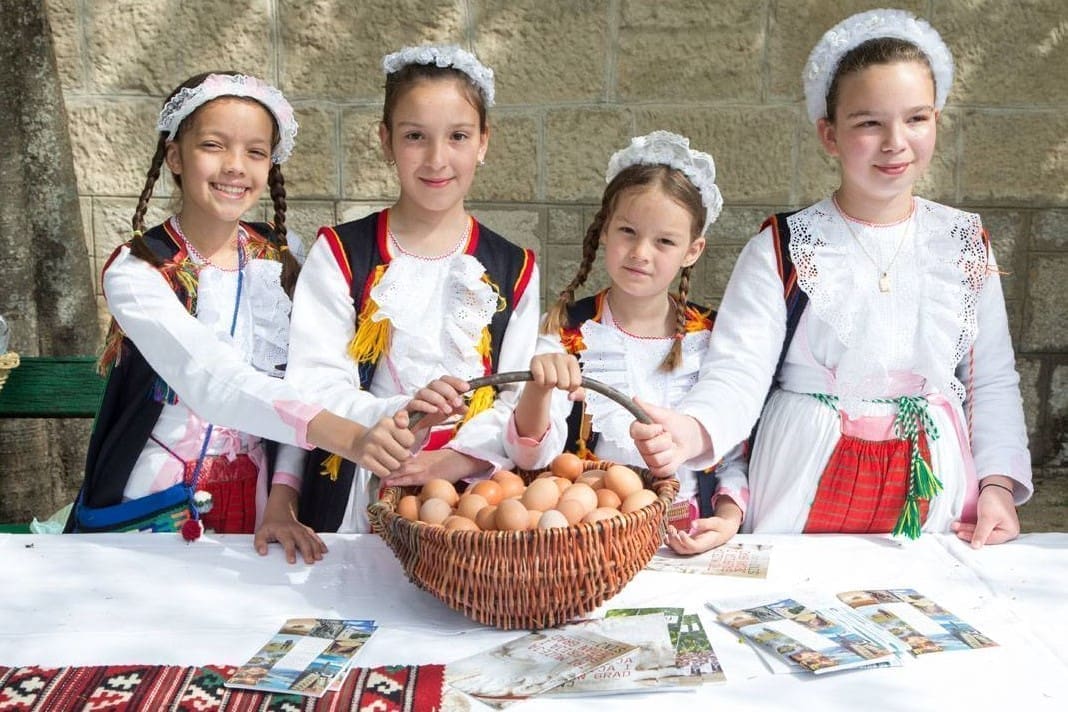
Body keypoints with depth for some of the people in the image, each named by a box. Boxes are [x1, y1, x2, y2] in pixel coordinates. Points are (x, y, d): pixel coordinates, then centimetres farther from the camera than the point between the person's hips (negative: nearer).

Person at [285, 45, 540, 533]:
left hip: (472, 496, 1)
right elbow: (313, 389, -8)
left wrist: (455, 460, -16)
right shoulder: (340, 254, 1)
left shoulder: (514, 271, 7)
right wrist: (401, 414, -25)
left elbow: (518, 403, 2)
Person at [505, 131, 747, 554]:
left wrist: (728, 518, -6)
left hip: (691, 543, 3)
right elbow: (533, 457, -12)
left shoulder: (711, 337, 6)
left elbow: (736, 452, 12)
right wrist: (538, 388, -30)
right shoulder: (568, 332, -1)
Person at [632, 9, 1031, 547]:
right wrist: (691, 430, -36)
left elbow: (991, 381, 9)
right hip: (807, 498, -3)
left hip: (934, 493, 3)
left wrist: (998, 483, -3)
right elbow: (737, 375, -16)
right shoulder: (783, 249, -8)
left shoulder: (966, 245, 3)